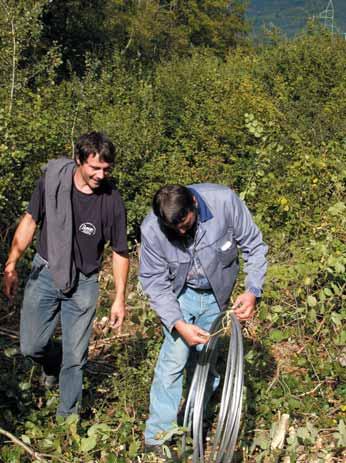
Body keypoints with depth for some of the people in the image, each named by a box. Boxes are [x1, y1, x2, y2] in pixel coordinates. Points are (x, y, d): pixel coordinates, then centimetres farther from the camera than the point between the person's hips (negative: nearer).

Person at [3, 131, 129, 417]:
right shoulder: (52, 180, -13)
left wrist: (120, 299, -4)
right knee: (31, 346, 3)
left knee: (75, 358, 4)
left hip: (83, 284, -1)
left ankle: (67, 417, 23)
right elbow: (31, 221, 1)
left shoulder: (112, 201, -15)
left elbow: (120, 252, -4)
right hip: (45, 273, 2)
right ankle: (54, 363, 39)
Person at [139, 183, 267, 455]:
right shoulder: (152, 229, -28)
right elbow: (154, 282, -17)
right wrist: (179, 325, -28)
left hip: (216, 295, 2)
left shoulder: (224, 201, -30)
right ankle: (159, 436, 4)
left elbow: (254, 245, -16)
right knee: (174, 359, -10)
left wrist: (253, 290, -28)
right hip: (180, 294, -1)